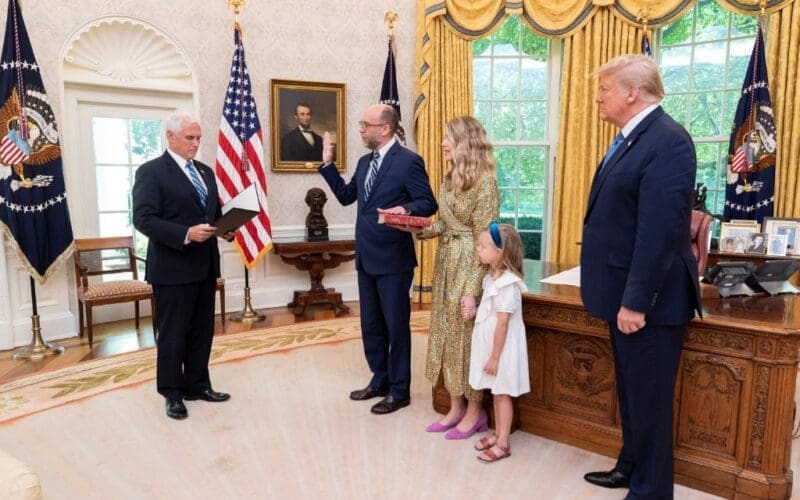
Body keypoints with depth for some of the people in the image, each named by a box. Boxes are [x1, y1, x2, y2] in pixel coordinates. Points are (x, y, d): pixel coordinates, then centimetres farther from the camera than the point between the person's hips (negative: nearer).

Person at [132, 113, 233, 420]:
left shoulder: (206, 172, 15)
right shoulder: (151, 172, -7)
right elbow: (143, 220, -16)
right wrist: (186, 234, -26)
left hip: (205, 266, 7)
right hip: (173, 268, -7)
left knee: (202, 331, 14)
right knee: (173, 334, 5)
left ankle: (197, 385, 28)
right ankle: (172, 394, 20)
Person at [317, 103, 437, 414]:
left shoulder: (409, 161, -12)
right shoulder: (365, 162, 12)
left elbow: (428, 203, -12)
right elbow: (345, 195, 16)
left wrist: (405, 209, -32)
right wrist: (327, 163, 10)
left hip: (393, 259, -8)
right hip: (366, 257, 8)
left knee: (396, 326, 5)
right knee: (371, 325, 17)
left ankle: (399, 391, 20)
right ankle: (380, 380, 33)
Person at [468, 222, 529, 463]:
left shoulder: (506, 283, -24)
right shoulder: (493, 276, 6)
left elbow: (502, 323, -23)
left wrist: (494, 357, -20)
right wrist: (474, 311, -1)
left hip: (502, 347, -9)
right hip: (491, 344, 9)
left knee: (502, 393, 3)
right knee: (496, 392, 18)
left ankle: (503, 444, 16)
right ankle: (498, 435, 32)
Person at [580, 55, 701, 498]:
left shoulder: (667, 140, -19)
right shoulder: (631, 138, 13)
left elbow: (659, 231, -25)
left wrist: (636, 301, -24)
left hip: (647, 298, -10)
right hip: (624, 292, 10)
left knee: (648, 397, 6)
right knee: (630, 391, 23)